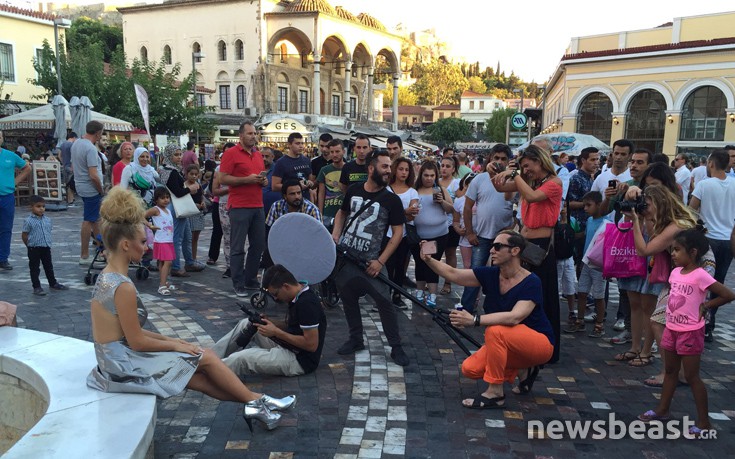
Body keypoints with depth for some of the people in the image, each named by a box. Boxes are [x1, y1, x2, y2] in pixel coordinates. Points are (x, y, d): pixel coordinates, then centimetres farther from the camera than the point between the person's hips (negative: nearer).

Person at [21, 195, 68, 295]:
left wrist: (47, 243, 10)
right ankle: (36, 287, 10)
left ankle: (53, 283, 29)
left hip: (46, 247, 5)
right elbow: (24, 235, -7)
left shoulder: (47, 220, 3)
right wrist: (30, 245, -1)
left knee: (49, 266, 17)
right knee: (34, 268, 4)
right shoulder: (28, 221, -13)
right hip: (34, 249, -5)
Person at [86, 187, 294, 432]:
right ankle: (256, 401, 14)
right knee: (205, 357, 0)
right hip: (125, 368, -9)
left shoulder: (106, 277, 6)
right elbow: (136, 341, -20)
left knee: (202, 378, 7)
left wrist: (167, 339, 9)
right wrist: (174, 345, -6)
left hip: (115, 361, 9)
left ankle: (253, 405, 13)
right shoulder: (123, 287, -25)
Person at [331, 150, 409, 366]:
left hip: (370, 262, -4)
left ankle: (396, 346, 5)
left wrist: (380, 261, -13)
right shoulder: (353, 190, 4)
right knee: (348, 298, 13)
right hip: (344, 257, 4)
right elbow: (342, 213, 20)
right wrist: (335, 236, 1)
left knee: (384, 302, -9)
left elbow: (398, 232, -5)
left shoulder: (391, 200, -5)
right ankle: (356, 339, 31)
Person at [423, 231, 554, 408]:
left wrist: (474, 320, -44)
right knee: (470, 369, -9)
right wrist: (428, 259, -28)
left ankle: (495, 393, -18)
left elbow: (515, 317, -37)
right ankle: (522, 371, 12)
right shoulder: (490, 274, -6)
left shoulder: (531, 282, -23)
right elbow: (453, 274, -13)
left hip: (540, 343, -7)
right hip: (508, 345, 7)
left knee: (495, 330, -33)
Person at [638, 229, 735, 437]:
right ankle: (662, 410, 30)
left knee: (691, 376, 1)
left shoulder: (700, 276, -20)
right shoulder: (675, 272, 3)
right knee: (670, 371, 18)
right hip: (671, 329, 8)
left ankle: (704, 421, 14)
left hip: (690, 332, -7)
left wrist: (705, 306, -13)